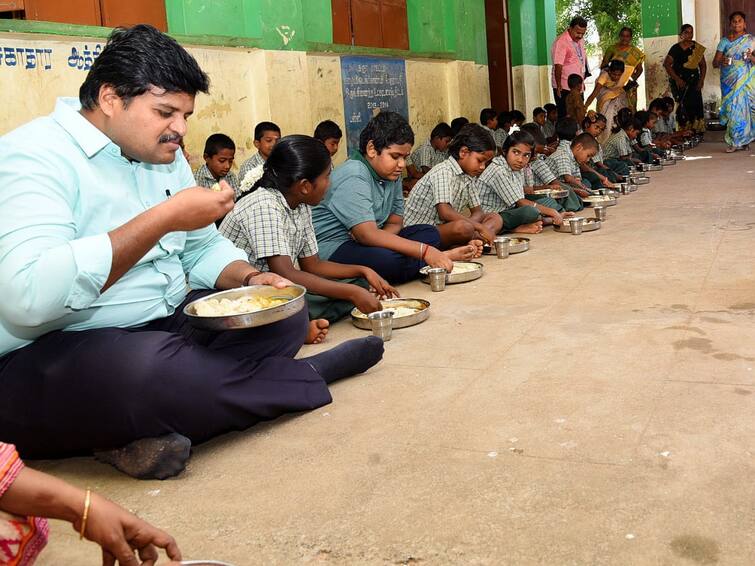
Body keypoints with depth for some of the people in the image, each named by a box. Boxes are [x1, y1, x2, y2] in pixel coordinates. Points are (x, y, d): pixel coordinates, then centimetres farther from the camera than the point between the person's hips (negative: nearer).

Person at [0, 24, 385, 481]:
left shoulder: (166, 158, 10)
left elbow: (204, 249, 19)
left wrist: (248, 279, -5)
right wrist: (165, 218, -27)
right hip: (49, 358, -8)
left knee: (285, 318, -3)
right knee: (150, 367, -38)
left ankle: (141, 429, -14)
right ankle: (309, 379, -10)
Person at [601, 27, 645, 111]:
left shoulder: (635, 51, 8)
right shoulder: (612, 49, 6)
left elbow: (639, 69, 13)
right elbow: (603, 65, 8)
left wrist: (634, 78, -6)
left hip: (628, 85, 1)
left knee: (629, 108, -6)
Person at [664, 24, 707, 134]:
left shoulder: (697, 48, 10)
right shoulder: (676, 48, -2)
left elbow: (702, 65, 13)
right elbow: (666, 64, -6)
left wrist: (701, 80, 1)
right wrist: (676, 79, -12)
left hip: (694, 82, 3)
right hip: (679, 82, -3)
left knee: (696, 105, -5)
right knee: (683, 107, -10)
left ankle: (697, 132, -2)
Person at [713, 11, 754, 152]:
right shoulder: (724, 41, 8)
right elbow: (714, 63, 4)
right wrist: (721, 62, -18)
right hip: (729, 82, 1)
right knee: (732, 108, -5)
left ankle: (743, 140, 4)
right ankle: (734, 142, -1)